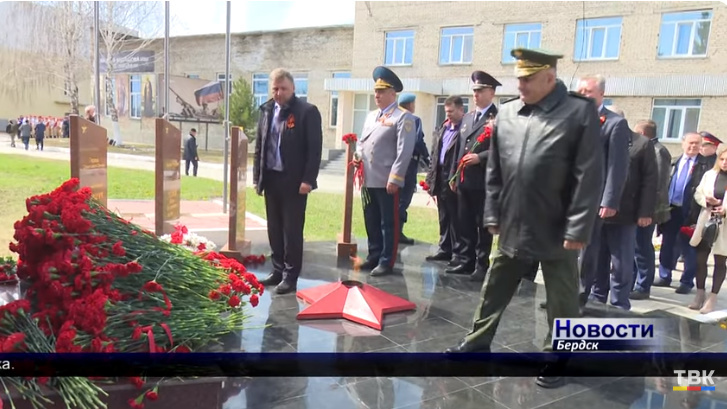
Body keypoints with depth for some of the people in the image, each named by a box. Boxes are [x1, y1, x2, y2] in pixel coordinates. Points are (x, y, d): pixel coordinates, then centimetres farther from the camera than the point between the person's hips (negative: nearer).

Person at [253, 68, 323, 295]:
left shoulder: (308, 111, -6)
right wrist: (257, 177, 10)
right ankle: (278, 270, 23)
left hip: (294, 181, -6)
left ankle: (290, 276, 9)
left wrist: (308, 180, -15)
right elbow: (259, 145, 14)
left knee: (292, 230, 0)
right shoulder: (266, 110, 11)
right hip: (271, 179, 6)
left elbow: (314, 148, -10)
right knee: (274, 229, 11)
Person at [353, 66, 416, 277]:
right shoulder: (371, 116, 18)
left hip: (387, 181, -7)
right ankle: (374, 257, 27)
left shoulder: (403, 117, -6)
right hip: (368, 180, 7)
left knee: (388, 223, 2)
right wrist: (358, 155, 2)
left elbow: (404, 151, -13)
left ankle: (386, 262, 11)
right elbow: (362, 141, 24)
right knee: (371, 222, 15)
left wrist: (394, 179, -18)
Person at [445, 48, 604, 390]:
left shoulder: (580, 111, -9)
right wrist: (493, 215, 7)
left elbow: (589, 177, -12)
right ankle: (477, 343, 34)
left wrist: (577, 230, -14)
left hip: (557, 232, -4)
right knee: (494, 291, 17)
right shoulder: (506, 112, 4)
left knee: (562, 302, 11)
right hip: (512, 227, 4)